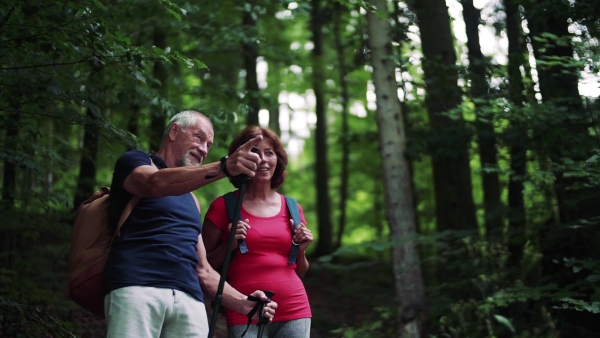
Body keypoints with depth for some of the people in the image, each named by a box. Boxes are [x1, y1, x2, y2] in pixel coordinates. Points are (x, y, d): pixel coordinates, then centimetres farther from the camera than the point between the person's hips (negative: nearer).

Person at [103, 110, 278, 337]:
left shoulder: (191, 200, 29)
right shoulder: (134, 161, 11)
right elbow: (156, 184, -15)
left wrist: (243, 302, 9)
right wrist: (223, 167, -29)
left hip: (190, 300, 6)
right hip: (136, 288, -6)